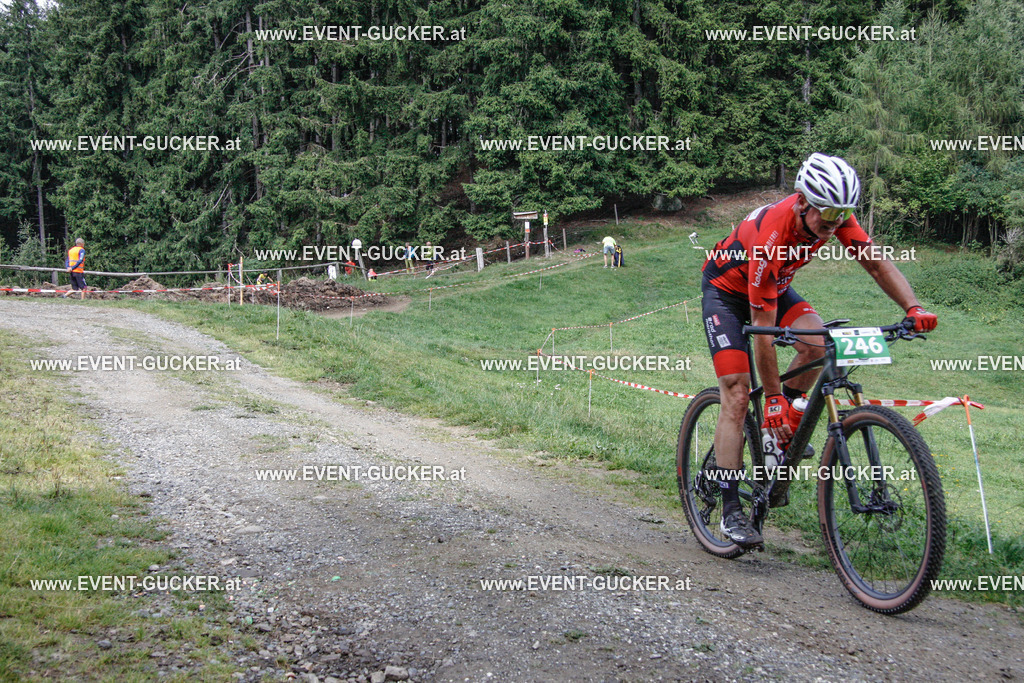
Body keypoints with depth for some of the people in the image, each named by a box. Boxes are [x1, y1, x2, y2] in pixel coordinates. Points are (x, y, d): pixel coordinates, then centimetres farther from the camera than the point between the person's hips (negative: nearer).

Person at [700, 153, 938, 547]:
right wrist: (773, 397, -30)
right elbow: (763, 330, -34)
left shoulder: (834, 215, -23)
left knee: (818, 341, -23)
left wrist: (914, 308, -32)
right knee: (737, 395, -16)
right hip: (725, 289, -6)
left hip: (773, 287, 6)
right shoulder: (771, 237, -39)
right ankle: (730, 510, -11)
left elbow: (876, 262, -14)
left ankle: (783, 432, 0)